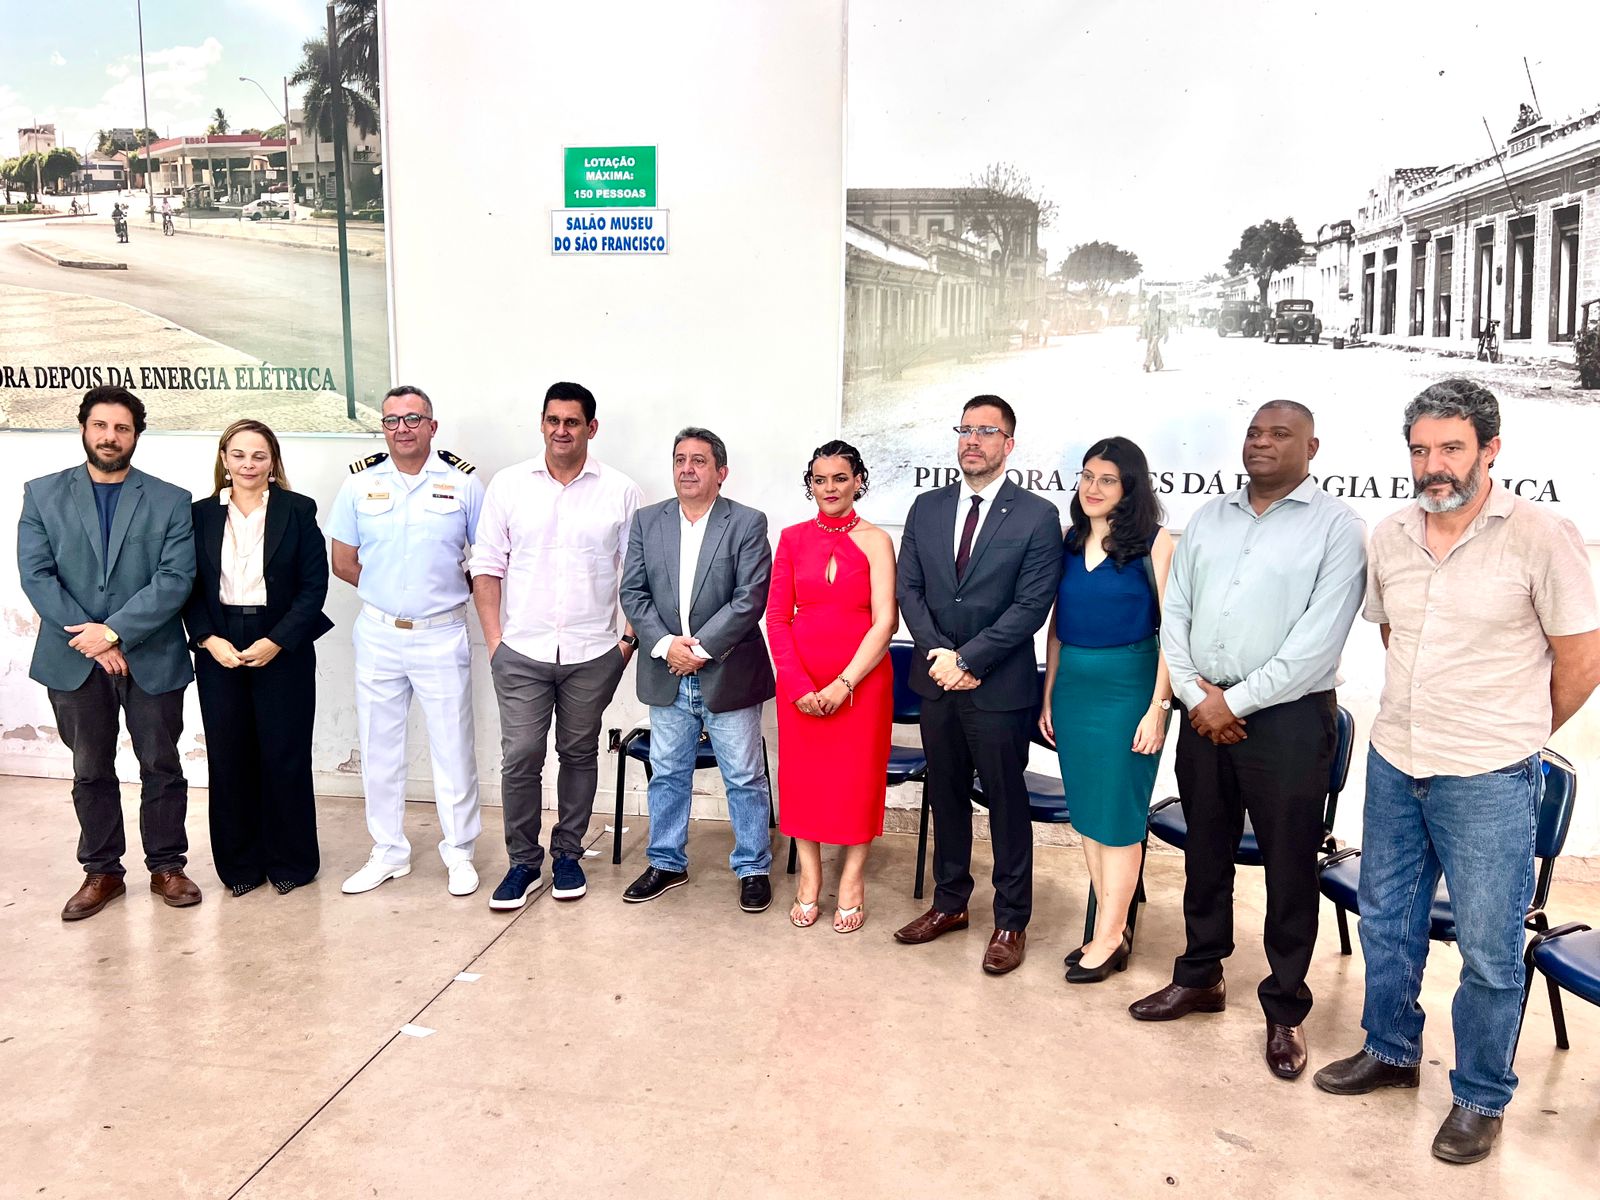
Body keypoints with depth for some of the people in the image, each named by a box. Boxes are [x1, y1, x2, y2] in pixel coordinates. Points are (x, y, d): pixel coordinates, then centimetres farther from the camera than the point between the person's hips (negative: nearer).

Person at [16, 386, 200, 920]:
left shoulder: (170, 501, 1)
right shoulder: (42, 494, 5)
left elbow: (175, 578, -9)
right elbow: (36, 575, -4)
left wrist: (115, 631, -16)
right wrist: (90, 640, -13)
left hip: (151, 658, -1)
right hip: (74, 660, 1)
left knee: (161, 767, 8)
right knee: (90, 771, 13)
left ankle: (167, 866, 22)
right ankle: (101, 872, 26)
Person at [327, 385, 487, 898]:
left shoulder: (463, 481, -2)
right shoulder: (361, 483, 4)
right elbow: (343, 561, 8)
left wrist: (447, 591, -2)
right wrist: (392, 591, 4)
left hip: (442, 635, -2)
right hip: (377, 634, 3)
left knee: (453, 748, 4)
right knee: (379, 749, 11)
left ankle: (459, 853, 19)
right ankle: (388, 852, 26)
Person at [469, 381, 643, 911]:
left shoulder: (621, 491, 1)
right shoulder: (509, 484, 2)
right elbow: (487, 566, 4)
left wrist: (630, 638, -2)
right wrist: (494, 638, -2)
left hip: (593, 654, 0)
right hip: (522, 653, 0)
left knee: (579, 755, 11)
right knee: (519, 758, 0)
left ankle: (568, 853, 27)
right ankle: (523, 861, 17)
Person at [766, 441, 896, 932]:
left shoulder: (874, 540, -2)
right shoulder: (793, 537, 5)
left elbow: (885, 621, -8)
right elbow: (777, 616, 3)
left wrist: (843, 684, -14)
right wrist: (798, 683, -8)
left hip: (861, 677, -2)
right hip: (799, 679, 2)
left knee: (858, 776, 4)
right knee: (801, 773, 7)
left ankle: (852, 882, 19)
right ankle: (809, 878, 21)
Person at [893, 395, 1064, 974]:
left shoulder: (1036, 516, -7)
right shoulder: (926, 508, 7)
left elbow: (1030, 606, -12)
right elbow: (909, 588, 6)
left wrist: (965, 658, -15)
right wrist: (938, 653, -9)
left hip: (999, 686, -4)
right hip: (937, 681, 5)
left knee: (1007, 803, 7)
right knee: (945, 796, 16)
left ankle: (1011, 921, 20)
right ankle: (949, 902, 32)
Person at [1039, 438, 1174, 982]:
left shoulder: (1154, 542, -8)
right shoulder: (1071, 540, 8)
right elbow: (1058, 623, 11)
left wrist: (1159, 706, -15)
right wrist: (1048, 696, 11)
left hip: (1128, 687, -6)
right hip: (1073, 686, 6)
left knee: (1117, 815, 1)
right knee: (1086, 811, 11)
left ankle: (1106, 938, 13)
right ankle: (1117, 929, 23)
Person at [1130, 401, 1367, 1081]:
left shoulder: (1335, 526, -5)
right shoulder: (1208, 519, 11)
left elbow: (1319, 639, -13)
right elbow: (1174, 612, 7)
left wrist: (1236, 701, -14)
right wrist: (1196, 694, -6)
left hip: (1288, 717, -5)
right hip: (1203, 711, 5)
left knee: (1289, 868, 5)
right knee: (1205, 853, 16)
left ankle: (1284, 1010, 21)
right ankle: (1200, 976, 33)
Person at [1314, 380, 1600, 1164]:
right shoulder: (1388, 538, 2)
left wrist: (1514, 736, 6)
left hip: (1488, 782, -5)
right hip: (1394, 765, 5)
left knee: (1488, 950, 7)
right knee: (1386, 921, 18)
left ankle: (1481, 1099, 27)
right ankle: (1390, 1051, 38)